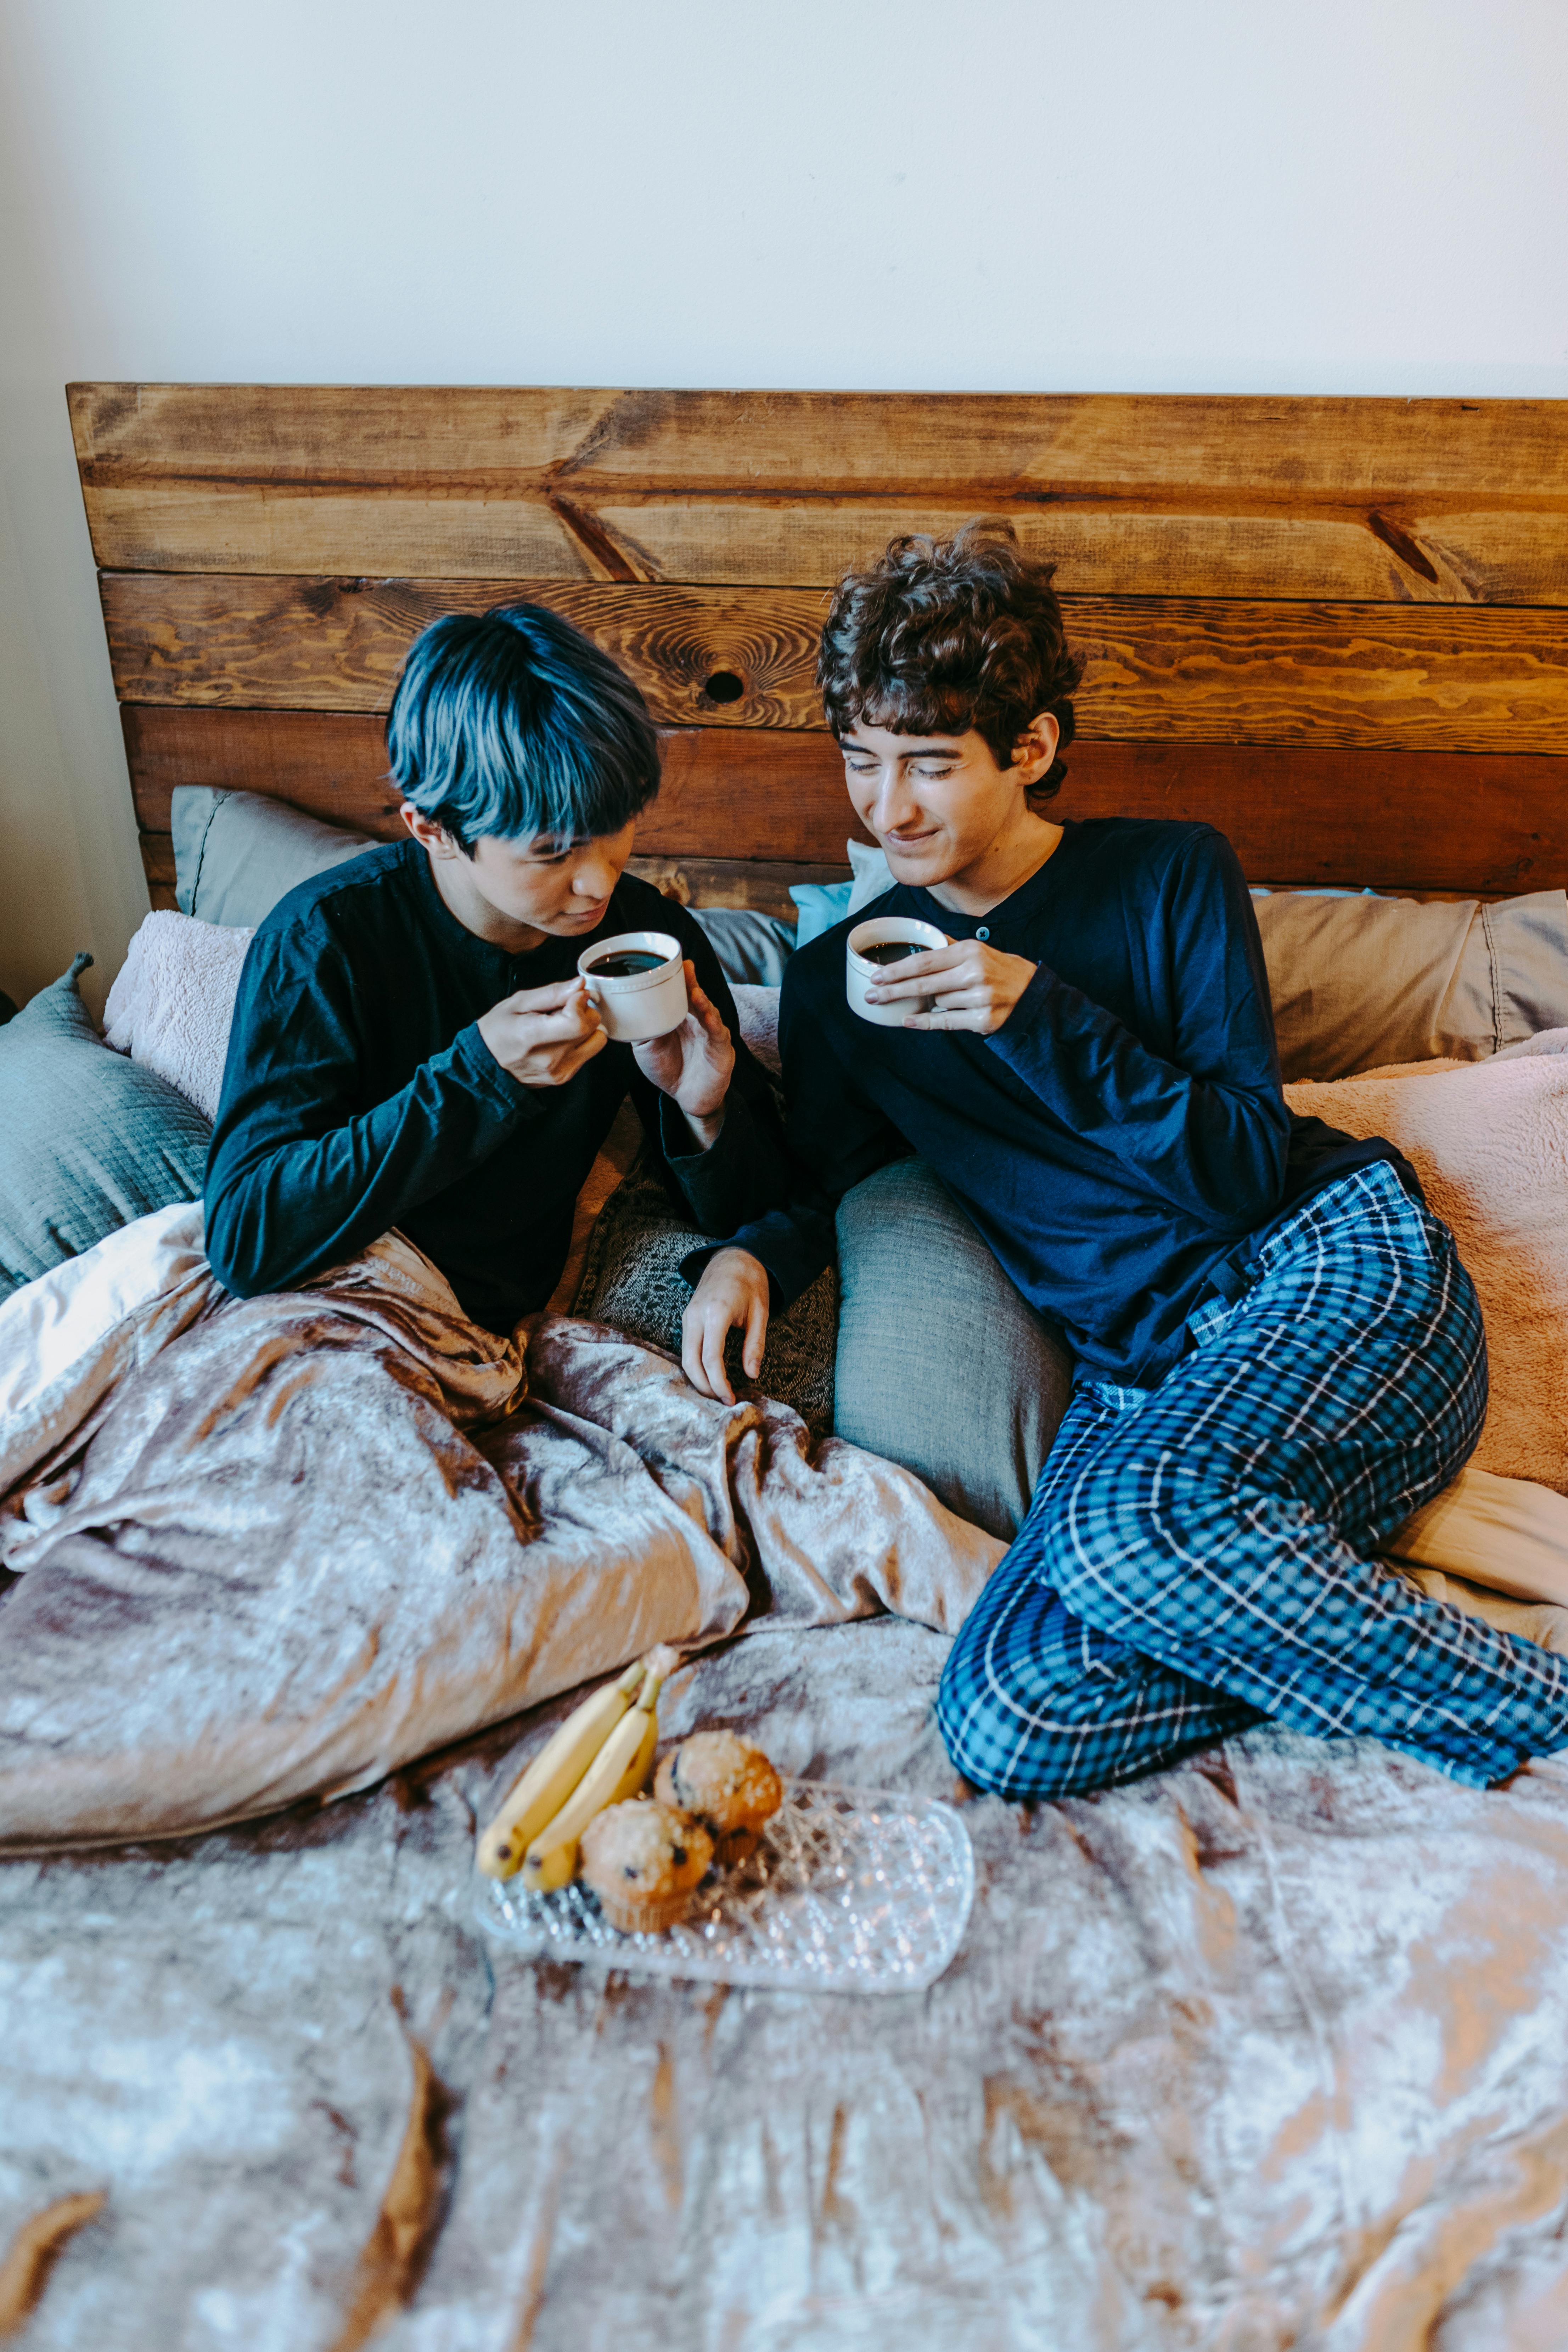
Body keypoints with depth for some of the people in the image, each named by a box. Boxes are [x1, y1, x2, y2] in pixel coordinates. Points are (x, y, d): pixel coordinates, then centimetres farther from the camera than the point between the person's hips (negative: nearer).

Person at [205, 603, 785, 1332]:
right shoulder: (320, 941, -16)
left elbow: (741, 1211, 3)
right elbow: (243, 1241, -23)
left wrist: (704, 1113, -20)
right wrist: (480, 1075, -29)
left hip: (508, 1328, 2)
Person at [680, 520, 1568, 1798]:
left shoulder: (1169, 874, 3)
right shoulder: (838, 983, 12)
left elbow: (1247, 1173, -4)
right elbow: (821, 1189, 18)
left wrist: (1046, 1020, -15)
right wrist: (747, 1252, -5)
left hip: (1332, 1268, -2)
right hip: (1142, 1375, 3)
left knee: (1135, 1528, -35)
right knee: (1008, 1721, -24)